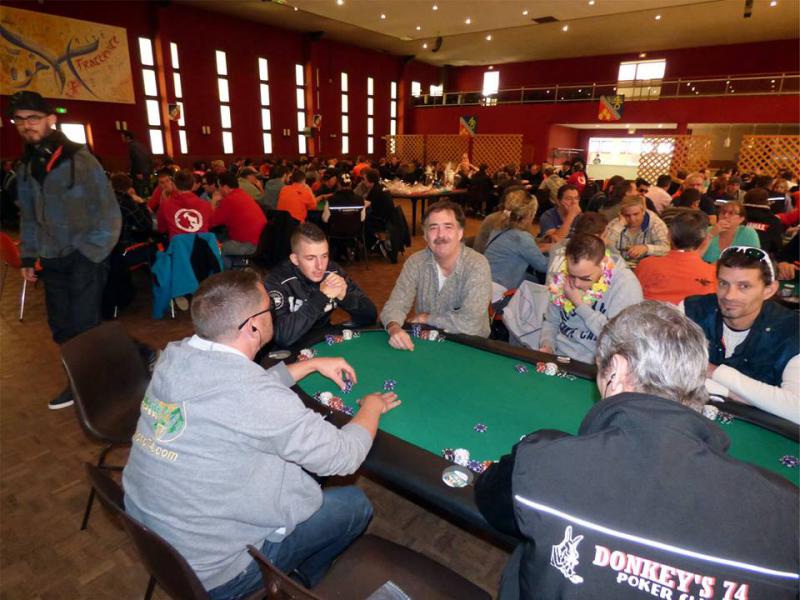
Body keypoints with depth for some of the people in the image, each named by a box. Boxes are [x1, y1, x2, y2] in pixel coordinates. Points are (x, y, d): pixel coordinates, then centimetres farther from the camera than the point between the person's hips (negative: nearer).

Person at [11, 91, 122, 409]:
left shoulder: (79, 159, -8)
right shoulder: (26, 167, 10)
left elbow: (108, 211, -10)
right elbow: (28, 216, 17)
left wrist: (93, 254, -13)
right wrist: (28, 257, 11)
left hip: (84, 258, -6)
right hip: (52, 260, 6)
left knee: (84, 326, -4)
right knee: (61, 328, 9)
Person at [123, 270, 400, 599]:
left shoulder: (175, 355, -9)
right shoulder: (253, 396, -33)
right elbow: (344, 456, -21)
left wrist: (313, 363, 13)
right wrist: (372, 407, -2)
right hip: (209, 573, -7)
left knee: (297, 457, 20)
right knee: (356, 504, 7)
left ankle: (294, 571, 36)